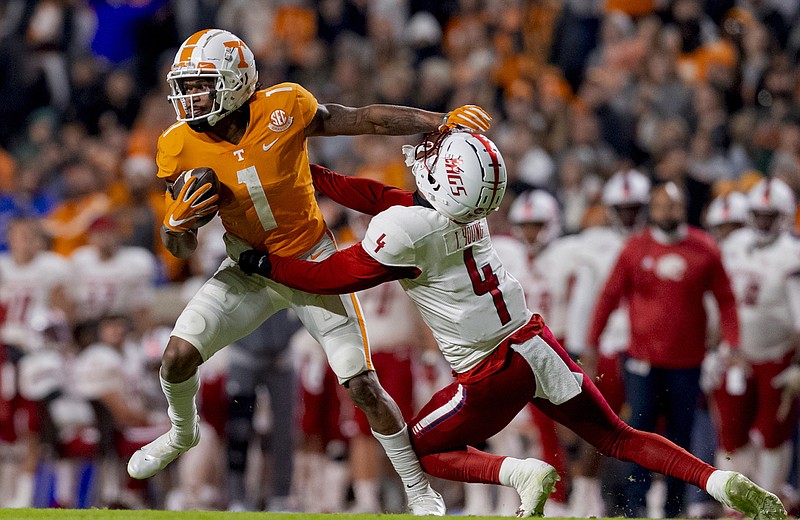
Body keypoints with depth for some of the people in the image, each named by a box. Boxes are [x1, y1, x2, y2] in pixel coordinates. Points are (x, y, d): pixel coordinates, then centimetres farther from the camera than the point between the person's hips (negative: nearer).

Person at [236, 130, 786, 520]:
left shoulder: (403, 231, -21)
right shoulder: (468, 210, 3)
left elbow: (331, 277, -8)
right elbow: (380, 197, 18)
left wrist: (264, 262, 4)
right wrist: (306, 173, 22)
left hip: (497, 370, -7)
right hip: (538, 343, 7)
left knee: (422, 451, 14)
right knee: (618, 437, 15)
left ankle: (522, 473, -10)